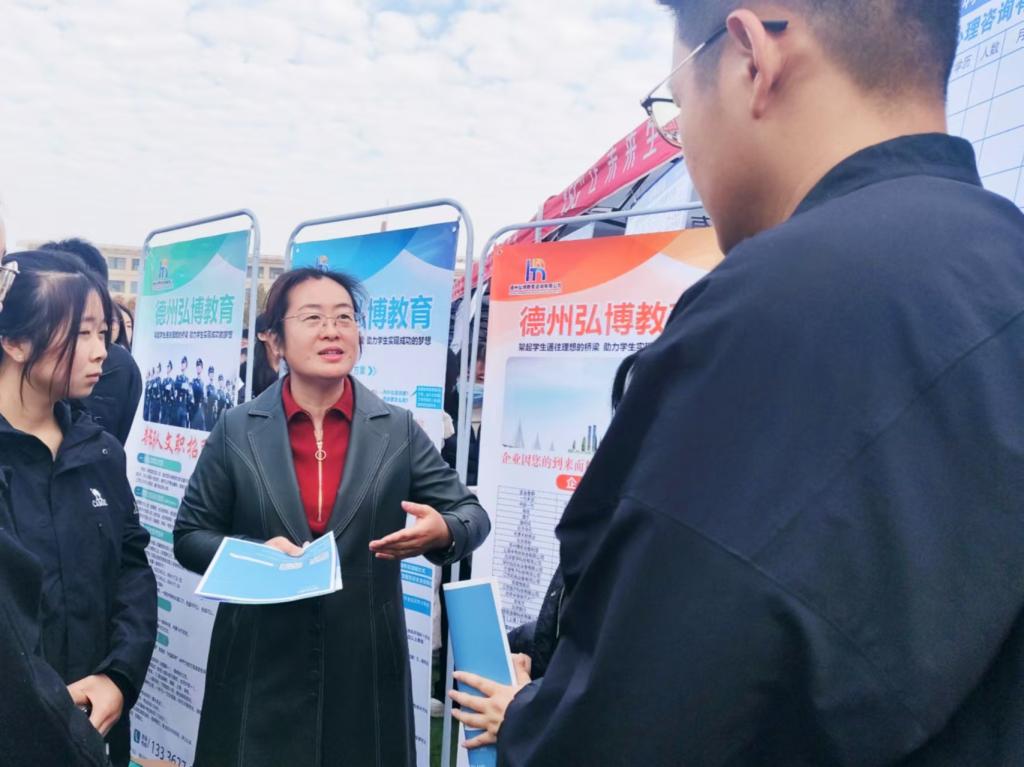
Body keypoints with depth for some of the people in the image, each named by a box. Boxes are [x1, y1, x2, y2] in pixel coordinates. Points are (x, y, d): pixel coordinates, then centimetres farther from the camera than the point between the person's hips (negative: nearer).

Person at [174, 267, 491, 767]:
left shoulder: (398, 430, -1)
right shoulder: (236, 430, -1)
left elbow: (471, 513, 2)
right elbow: (189, 536, 3)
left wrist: (442, 532, -22)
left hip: (367, 672, 1)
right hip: (260, 670, 0)